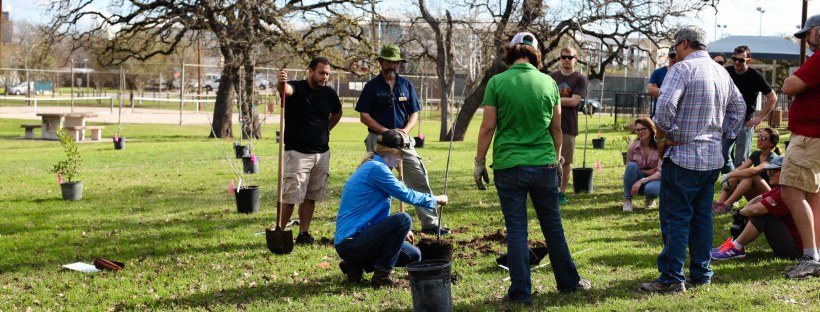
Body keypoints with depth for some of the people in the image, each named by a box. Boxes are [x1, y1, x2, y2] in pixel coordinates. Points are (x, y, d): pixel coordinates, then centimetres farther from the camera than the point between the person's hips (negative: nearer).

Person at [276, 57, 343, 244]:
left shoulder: (329, 93, 6)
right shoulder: (296, 88, -10)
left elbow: (337, 113, 27)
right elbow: (286, 90, -35)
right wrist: (281, 84, -58)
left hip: (322, 153, 6)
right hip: (297, 153, -5)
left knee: (311, 196, 9)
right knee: (290, 196, -8)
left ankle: (304, 234, 15)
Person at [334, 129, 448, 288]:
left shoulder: (373, 167, 17)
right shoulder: (376, 169, -16)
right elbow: (406, 195, -16)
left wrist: (401, 231, 25)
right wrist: (435, 199, -1)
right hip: (349, 243, -11)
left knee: (413, 256, 10)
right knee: (403, 219, -25)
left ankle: (356, 265, 12)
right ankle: (381, 276, -13)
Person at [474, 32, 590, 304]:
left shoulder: (497, 83, -7)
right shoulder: (548, 82, 1)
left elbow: (488, 127, -7)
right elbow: (557, 127, 9)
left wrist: (479, 162, 3)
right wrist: (556, 157, 23)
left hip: (508, 166, -2)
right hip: (544, 165, 2)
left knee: (516, 230, 4)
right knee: (553, 227, 15)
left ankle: (521, 291, 8)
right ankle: (568, 281, 26)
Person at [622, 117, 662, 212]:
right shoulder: (632, 147, -9)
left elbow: (660, 173, -19)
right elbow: (629, 169, 1)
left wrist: (641, 181, -31)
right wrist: (646, 172, -15)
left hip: (654, 180, -2)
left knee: (651, 189, -38)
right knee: (632, 165, -29)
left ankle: (650, 199, 2)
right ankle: (627, 200, -18)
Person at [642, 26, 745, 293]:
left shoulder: (683, 68, -12)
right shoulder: (721, 72, 13)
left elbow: (665, 106, -24)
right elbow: (738, 107, 22)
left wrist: (662, 136, -11)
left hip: (683, 156, -8)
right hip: (713, 157, 8)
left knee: (676, 218, -3)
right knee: (702, 216, 14)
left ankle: (672, 278, -2)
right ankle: (701, 273, 19)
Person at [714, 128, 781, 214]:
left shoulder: (772, 158, -15)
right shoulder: (756, 154, 9)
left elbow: (753, 171, -32)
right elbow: (740, 168, -4)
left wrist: (729, 175, -36)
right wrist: (728, 176, -25)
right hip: (755, 197, 7)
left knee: (751, 175, -31)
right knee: (734, 177, -16)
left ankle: (726, 205, -37)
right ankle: (718, 203, -33)